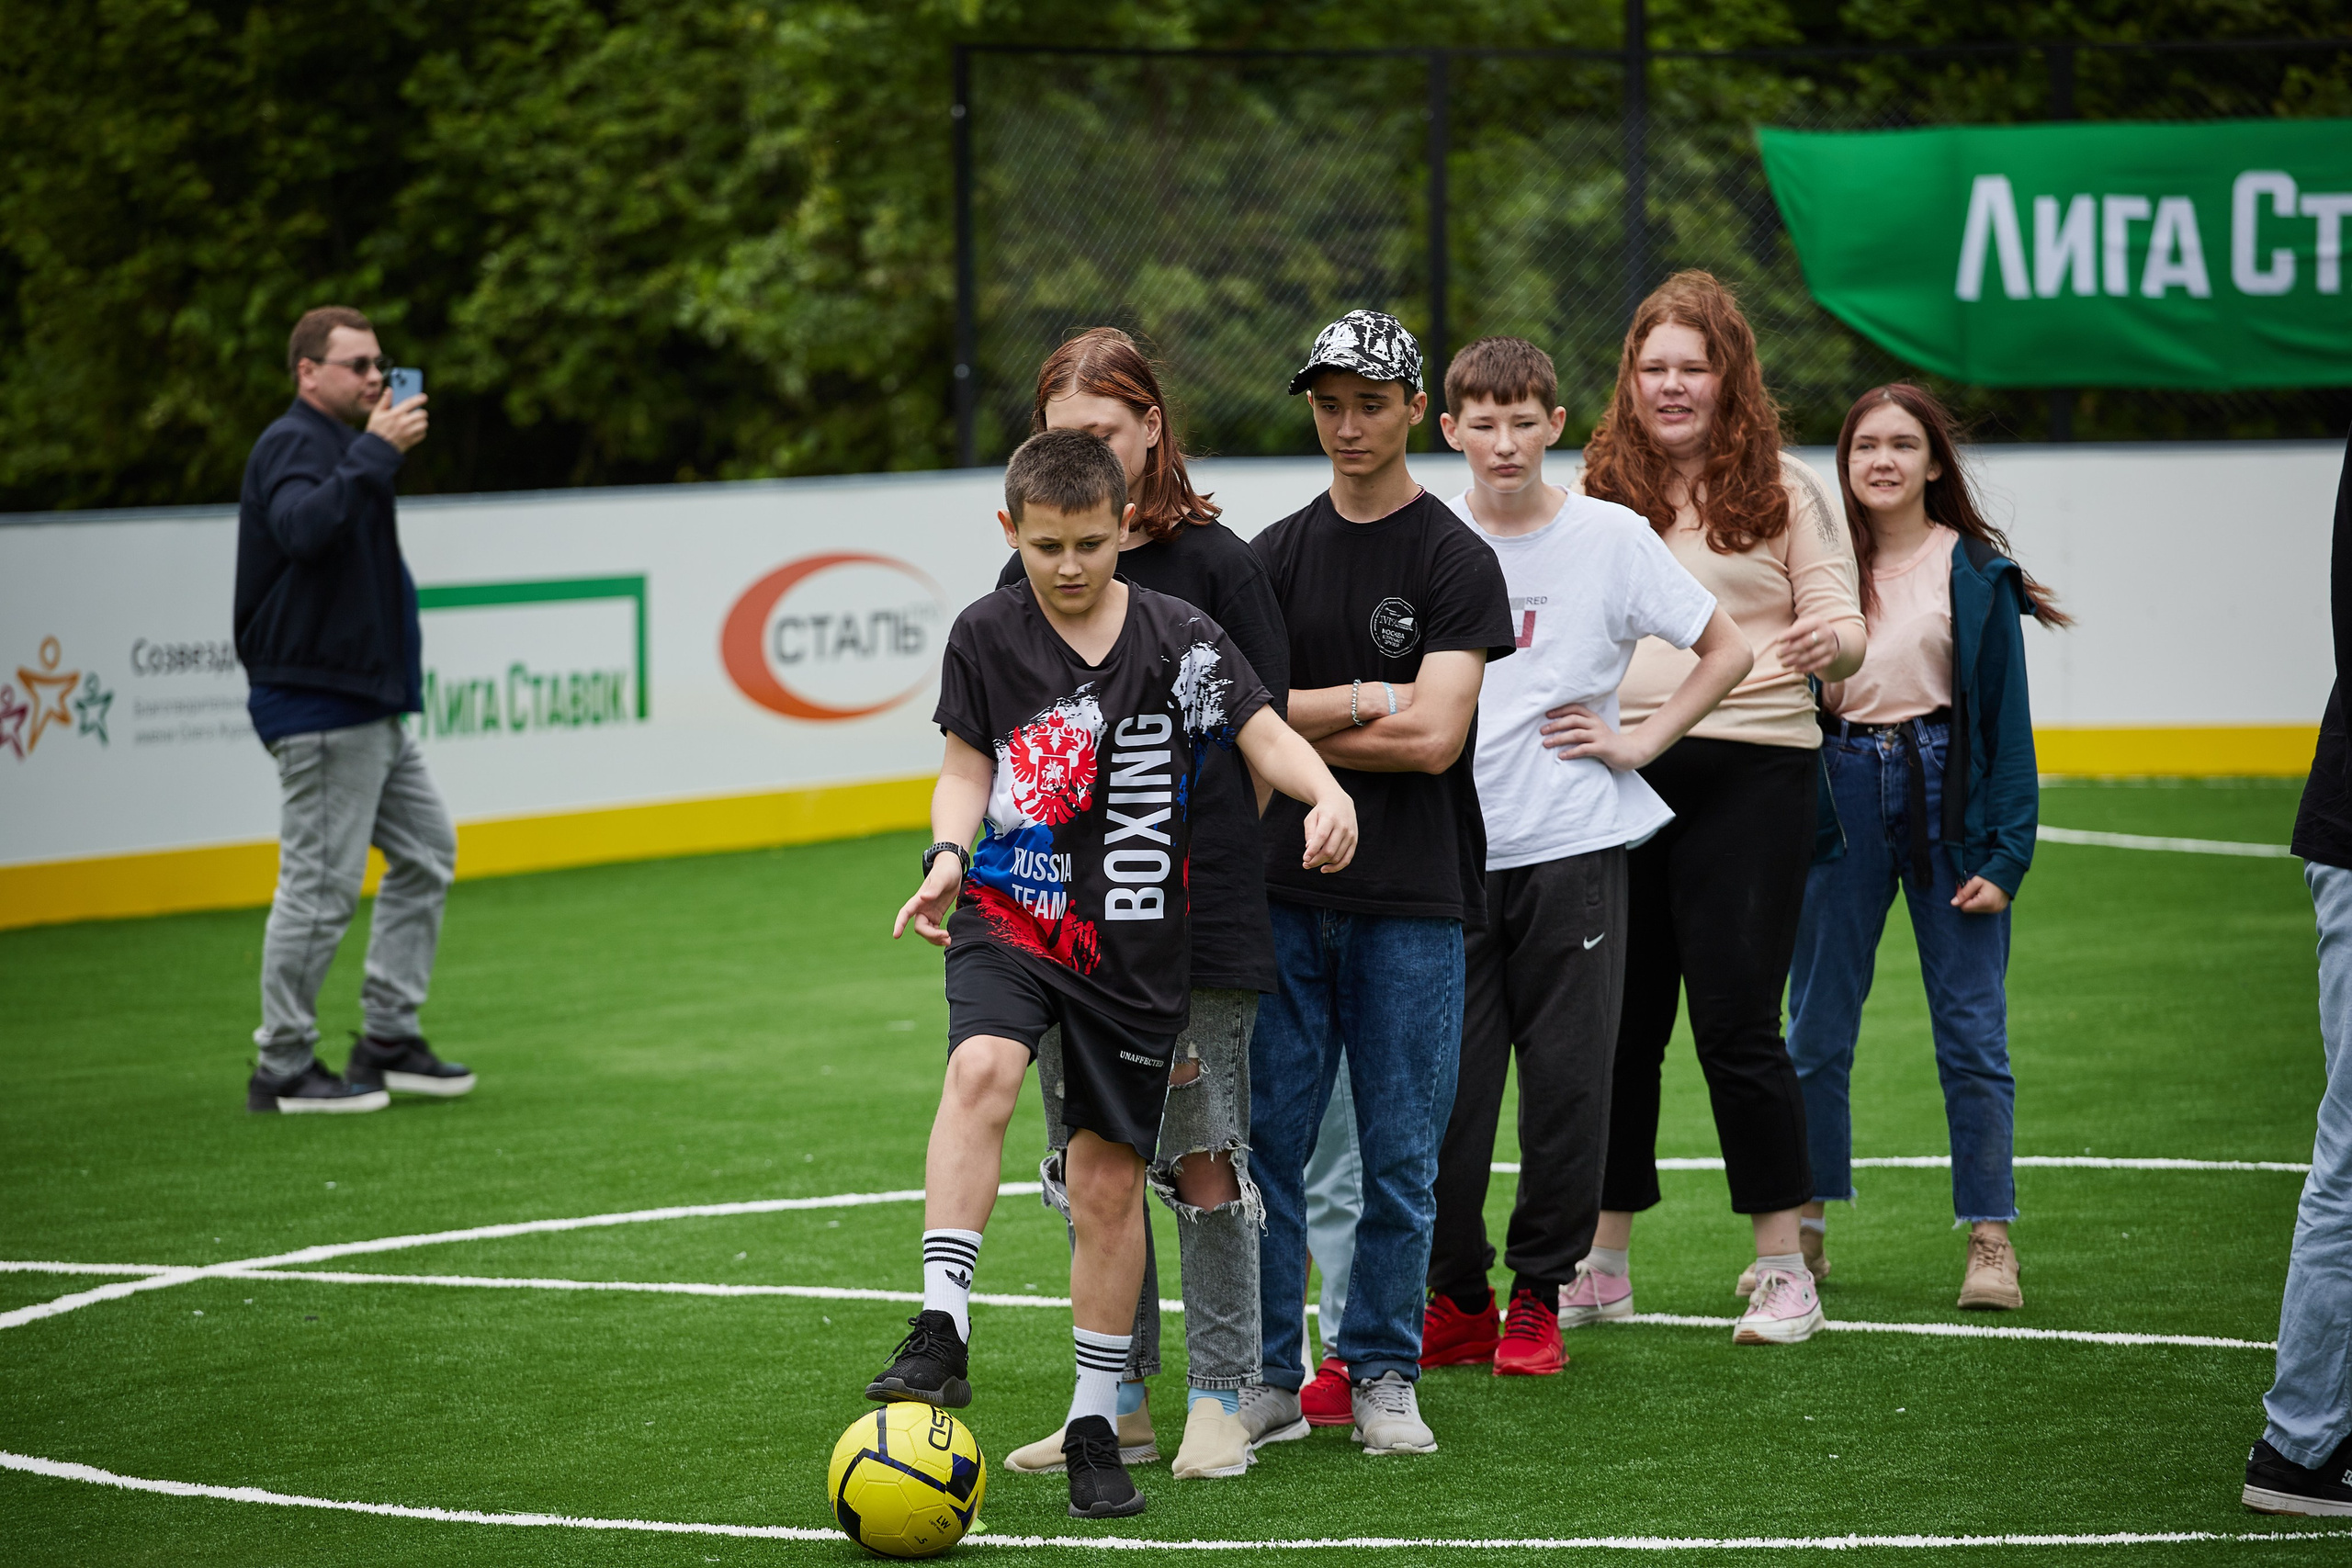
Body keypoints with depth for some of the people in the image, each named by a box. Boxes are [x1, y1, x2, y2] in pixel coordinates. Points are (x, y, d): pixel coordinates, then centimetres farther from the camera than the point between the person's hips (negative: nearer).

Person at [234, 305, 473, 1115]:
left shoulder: (337, 444, 21)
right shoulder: (293, 443, -11)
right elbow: (302, 527, -33)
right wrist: (376, 451, -30)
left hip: (369, 706, 11)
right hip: (319, 705, -11)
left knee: (425, 851, 13)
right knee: (320, 882, -8)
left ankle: (389, 1040, 18)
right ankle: (283, 1069, -1)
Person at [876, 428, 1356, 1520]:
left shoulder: (1180, 639, -2)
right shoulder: (986, 637, 1)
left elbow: (1264, 734, -6)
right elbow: (967, 765, 9)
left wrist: (1326, 793, -27)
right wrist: (948, 855, -10)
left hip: (1133, 943, 0)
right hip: (1013, 913, 0)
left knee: (1109, 1177, 5)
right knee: (981, 1069, -31)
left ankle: (1094, 1426, 17)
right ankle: (942, 1331, -32)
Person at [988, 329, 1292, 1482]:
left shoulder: (1212, 563, -3)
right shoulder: (1031, 576, 9)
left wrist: (1205, 857, -5)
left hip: (1194, 907, -4)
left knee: (1201, 1159, -3)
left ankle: (1219, 1400, 6)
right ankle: (1119, 1405, 16)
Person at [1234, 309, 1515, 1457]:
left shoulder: (1455, 562, -2)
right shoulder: (1274, 557, 11)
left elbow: (1434, 739, -11)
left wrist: (1297, 730, -4)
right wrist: (1363, 699, -8)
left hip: (1411, 900, -3)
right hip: (1284, 889, 3)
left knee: (1399, 1156, 1)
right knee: (1268, 1140, 3)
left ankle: (1382, 1376, 12)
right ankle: (1269, 1375, 11)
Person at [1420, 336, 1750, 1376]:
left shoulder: (1610, 536, 1)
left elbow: (1727, 651, 8)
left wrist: (1637, 742, 1)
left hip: (1574, 845, -1)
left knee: (1566, 1077, 0)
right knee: (1443, 1080, -2)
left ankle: (1539, 1297, 13)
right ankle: (1455, 1298, 12)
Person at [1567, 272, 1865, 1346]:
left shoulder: (1782, 490, 3)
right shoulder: (1601, 493, 11)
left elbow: (1844, 629, -2)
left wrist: (1833, 643, -23)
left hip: (1749, 772, -3)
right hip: (1614, 768, 4)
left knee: (1737, 1023, -6)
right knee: (1615, 1022, 8)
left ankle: (1783, 1269, 3)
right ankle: (1601, 1264, 18)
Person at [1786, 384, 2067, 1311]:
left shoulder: (1976, 572, 0)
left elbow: (2006, 720, -1)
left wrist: (2005, 853, -9)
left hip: (1945, 794, -2)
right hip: (1840, 797, 3)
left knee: (1972, 1028, -1)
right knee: (1816, 1027, 6)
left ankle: (1990, 1237, 4)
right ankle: (1804, 1231, 16)